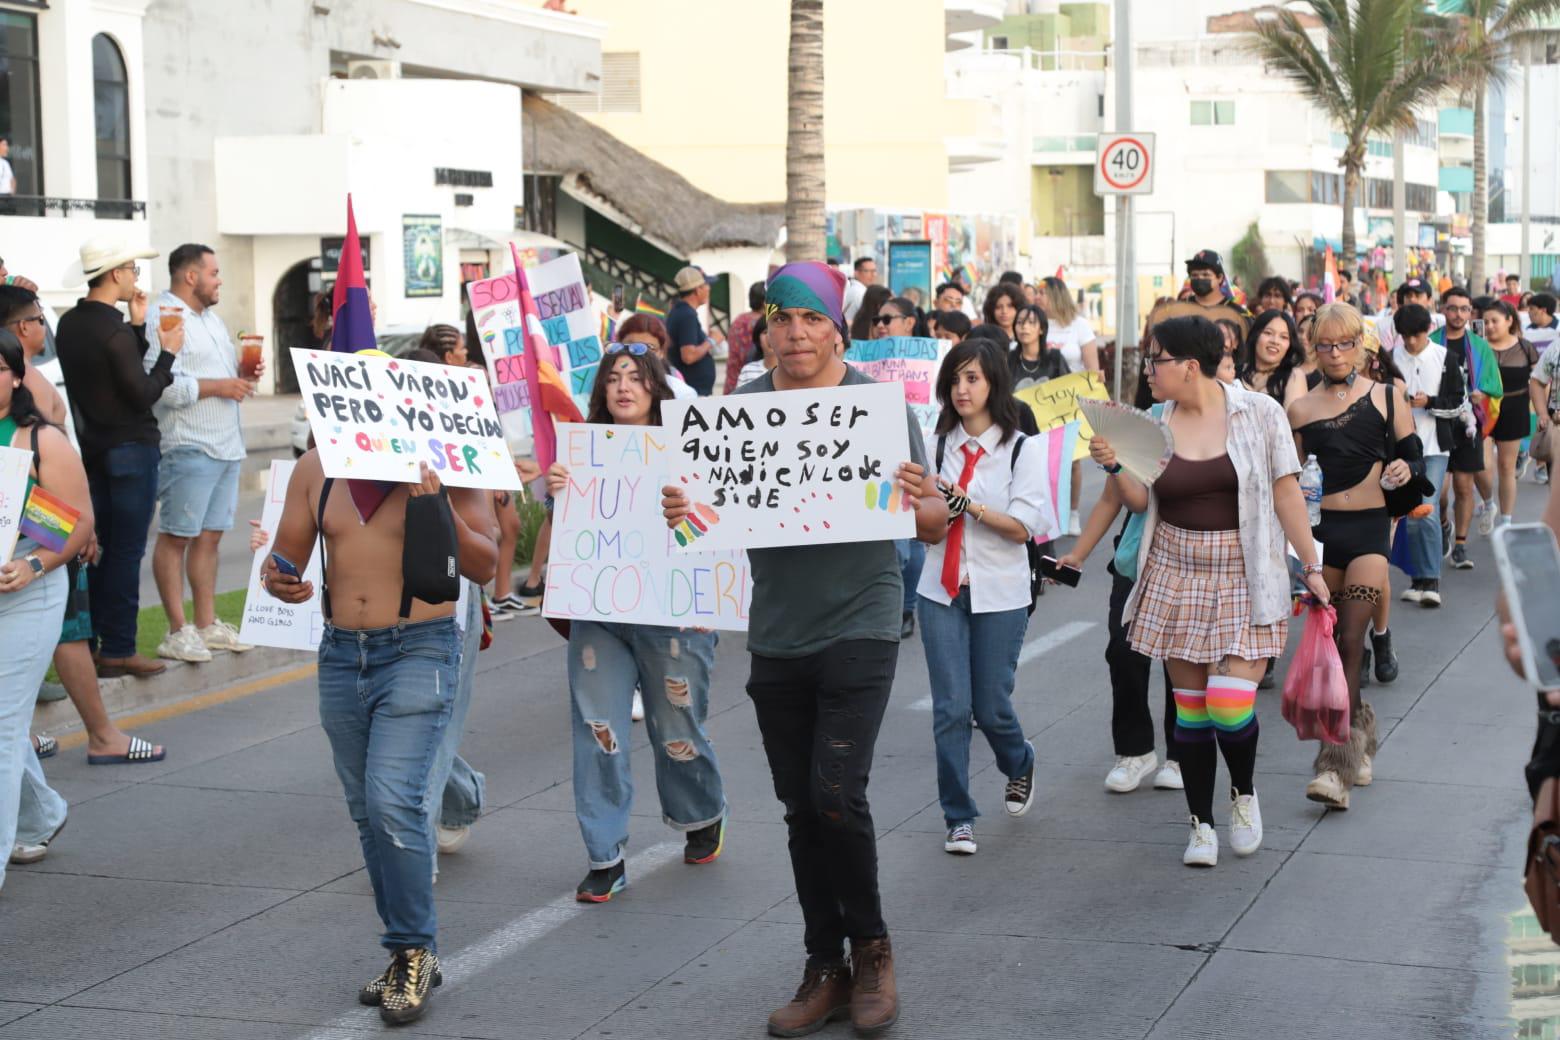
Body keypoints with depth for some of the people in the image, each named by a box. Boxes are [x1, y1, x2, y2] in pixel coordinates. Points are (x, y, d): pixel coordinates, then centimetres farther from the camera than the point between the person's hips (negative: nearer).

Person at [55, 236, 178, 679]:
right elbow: (143, 394, -17)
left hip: (91, 447, 9)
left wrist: (137, 328, 10)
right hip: (130, 447, -9)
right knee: (127, 550, -3)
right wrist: (167, 354, -5)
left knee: (98, 547, 14)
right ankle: (118, 650, -1)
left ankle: (90, 643, 17)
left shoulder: (70, 324, 8)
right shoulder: (114, 331, -19)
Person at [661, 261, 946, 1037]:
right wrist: (677, 510, -16)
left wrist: (920, 503, -27)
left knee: (837, 796, -13)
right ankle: (825, 967, 22)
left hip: (859, 628, -3)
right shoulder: (740, 408, 2)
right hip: (776, 634, 4)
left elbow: (935, 526, -4)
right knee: (801, 809, 9)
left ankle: (871, 946, 11)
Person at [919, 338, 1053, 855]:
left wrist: (967, 504, -20)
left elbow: (1021, 527, -10)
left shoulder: (1022, 452, -3)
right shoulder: (935, 445, 3)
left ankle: (1020, 765, 40)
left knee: (991, 707, 6)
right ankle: (958, 818, 7)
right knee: (950, 708, -4)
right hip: (942, 592, 2)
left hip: (999, 595, -2)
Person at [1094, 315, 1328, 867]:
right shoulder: (1156, 424, 5)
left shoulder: (1259, 412, -4)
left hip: (1244, 578, -3)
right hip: (1177, 574, 4)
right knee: (1190, 707, 6)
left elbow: (1286, 493, -2)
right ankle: (1201, 825, 21)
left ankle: (1244, 793, 18)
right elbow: (1141, 500, 6)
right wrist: (1114, 466, -13)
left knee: (1230, 708, -14)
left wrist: (1311, 566, -4)